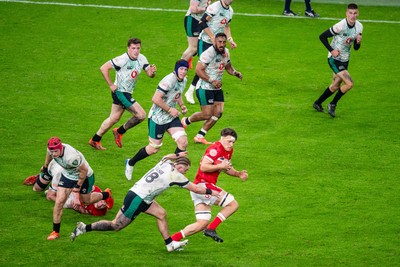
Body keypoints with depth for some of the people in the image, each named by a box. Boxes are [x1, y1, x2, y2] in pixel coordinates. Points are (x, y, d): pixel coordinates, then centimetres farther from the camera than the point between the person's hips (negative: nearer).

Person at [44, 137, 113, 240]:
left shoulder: (71, 157, -45)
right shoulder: (52, 149, -25)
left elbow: (84, 171, -28)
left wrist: (78, 186, -19)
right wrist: (45, 166, 19)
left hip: (84, 177, -5)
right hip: (67, 175, 5)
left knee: (86, 200, 21)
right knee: (59, 201, -7)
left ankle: (106, 195, 52)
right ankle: (55, 232, 3)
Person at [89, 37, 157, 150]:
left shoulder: (141, 59, 1)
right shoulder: (122, 59, -21)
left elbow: (150, 74, 3)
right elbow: (103, 68, -20)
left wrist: (152, 72, -21)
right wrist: (111, 85, -18)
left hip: (127, 93, 8)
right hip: (120, 92, -8)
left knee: (114, 118, 16)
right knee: (141, 115, -11)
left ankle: (95, 140, 26)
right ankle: (120, 132, 5)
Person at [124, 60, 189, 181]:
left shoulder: (183, 80, 4)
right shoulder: (169, 81, -25)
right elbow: (156, 99, -29)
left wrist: (181, 105, 6)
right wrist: (170, 110, -22)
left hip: (171, 117, 8)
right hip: (157, 118, -8)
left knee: (183, 142, -9)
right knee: (154, 149, 3)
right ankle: (130, 163, 27)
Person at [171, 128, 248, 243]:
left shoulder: (229, 151, 16)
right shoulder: (216, 149, -14)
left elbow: (227, 168, 29)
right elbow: (203, 167, -20)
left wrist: (238, 174, 12)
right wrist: (220, 166, -19)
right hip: (203, 185, -10)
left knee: (202, 224, 7)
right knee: (233, 204, -9)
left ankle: (172, 238, 4)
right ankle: (211, 229, -10)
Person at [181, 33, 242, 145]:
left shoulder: (226, 52, 8)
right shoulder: (209, 53, -19)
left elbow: (228, 66, 23)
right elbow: (198, 70, -22)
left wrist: (235, 72, 1)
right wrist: (212, 81, -27)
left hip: (217, 88, 8)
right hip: (205, 88, -8)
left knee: (218, 113, 0)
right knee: (207, 115, -8)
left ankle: (199, 136, 9)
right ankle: (186, 121, 21)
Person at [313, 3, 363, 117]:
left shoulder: (359, 26, -2)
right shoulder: (340, 26, -24)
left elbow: (356, 48, 5)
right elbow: (322, 36, -16)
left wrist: (358, 42, -17)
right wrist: (331, 50, -22)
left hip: (345, 60, 8)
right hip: (334, 59, -8)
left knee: (335, 86, 17)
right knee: (349, 83, -18)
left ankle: (317, 103, 38)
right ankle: (332, 105, 2)